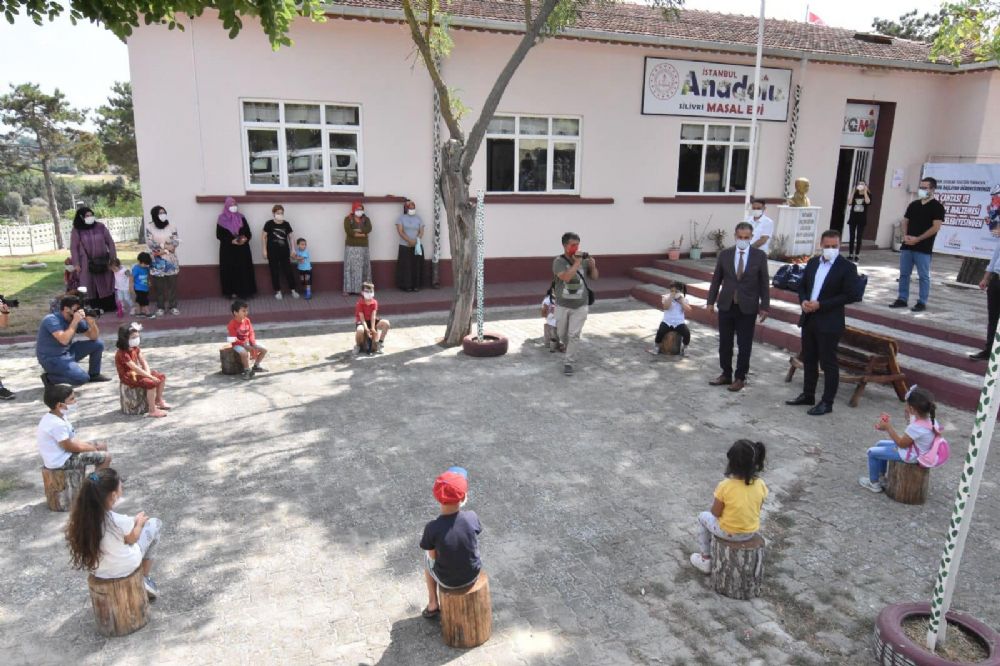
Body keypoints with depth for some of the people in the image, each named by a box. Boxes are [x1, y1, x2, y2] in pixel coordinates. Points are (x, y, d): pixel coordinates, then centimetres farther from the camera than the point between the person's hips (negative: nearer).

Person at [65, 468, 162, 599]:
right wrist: (139, 522, 8)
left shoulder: (80, 515, -19)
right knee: (154, 523, 15)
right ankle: (145, 579, 27)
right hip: (124, 568, -4)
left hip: (95, 569, 5)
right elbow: (133, 539, -10)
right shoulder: (120, 521, -32)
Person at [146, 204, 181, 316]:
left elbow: (176, 242, -4)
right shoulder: (150, 227, -2)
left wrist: (163, 250, -17)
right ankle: (160, 307, 12)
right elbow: (150, 244, -8)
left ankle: (173, 306, 12)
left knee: (172, 284, 3)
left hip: (171, 260, 1)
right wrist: (166, 246, -16)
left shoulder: (171, 226, 1)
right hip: (157, 261, -1)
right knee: (158, 285, 3)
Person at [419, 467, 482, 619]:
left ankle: (432, 604, 42)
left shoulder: (432, 528, -28)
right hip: (473, 574, 1)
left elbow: (433, 555, -12)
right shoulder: (472, 518, -23)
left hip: (447, 581, -1)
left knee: (428, 558, 30)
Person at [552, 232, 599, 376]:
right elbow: (566, 277, -30)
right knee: (561, 334, 16)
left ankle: (568, 363, 7)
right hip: (562, 306, 0)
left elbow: (594, 277, 8)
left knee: (574, 335, -3)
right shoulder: (558, 261, -14)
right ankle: (569, 349, 46)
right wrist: (577, 263, -28)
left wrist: (593, 266, -12)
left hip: (580, 306, 1)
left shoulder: (584, 260, -4)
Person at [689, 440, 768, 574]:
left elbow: (715, 513, -14)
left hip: (728, 533, -4)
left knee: (703, 517, 24)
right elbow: (757, 509, 1)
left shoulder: (725, 486, -26)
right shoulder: (760, 485, -15)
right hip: (751, 532, 4)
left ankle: (705, 560, 30)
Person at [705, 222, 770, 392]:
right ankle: (726, 375, 23)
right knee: (724, 343, 10)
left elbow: (764, 282, -1)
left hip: (747, 308, -2)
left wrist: (764, 306, -3)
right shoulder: (724, 254, 1)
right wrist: (711, 301, 4)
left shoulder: (760, 255, -4)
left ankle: (740, 377, 17)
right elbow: (716, 279, 6)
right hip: (726, 305, 2)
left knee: (744, 345, 5)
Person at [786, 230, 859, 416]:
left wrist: (820, 305, -19)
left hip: (829, 322, -6)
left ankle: (827, 402, 9)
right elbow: (802, 285, 15)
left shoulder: (847, 267, -9)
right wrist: (803, 301, -6)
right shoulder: (813, 262, 9)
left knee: (828, 363, 1)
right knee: (808, 359, 15)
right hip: (808, 319, 6)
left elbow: (849, 295, -14)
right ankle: (808, 395, 28)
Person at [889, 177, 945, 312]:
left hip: (923, 248, -6)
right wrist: (905, 235, -4)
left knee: (924, 276, 1)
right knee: (904, 274, 9)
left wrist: (917, 239, -16)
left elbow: (936, 227, -12)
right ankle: (902, 299, 17)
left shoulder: (937, 207, -5)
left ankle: (922, 302, 7)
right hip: (907, 246, 6)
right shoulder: (913, 204, 13)